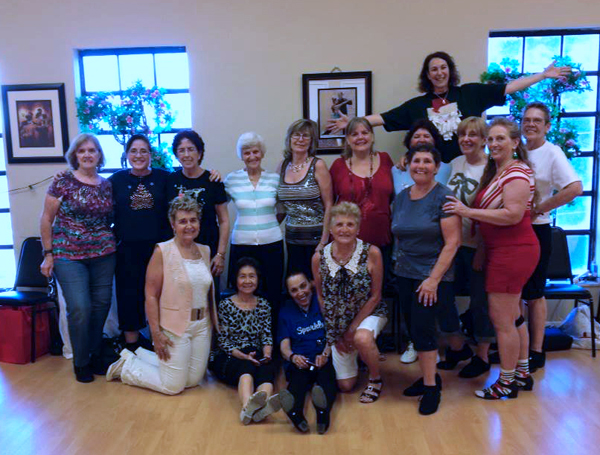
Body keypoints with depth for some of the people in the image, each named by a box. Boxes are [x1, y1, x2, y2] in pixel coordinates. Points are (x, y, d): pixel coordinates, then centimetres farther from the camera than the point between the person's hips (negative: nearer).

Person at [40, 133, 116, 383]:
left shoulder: (106, 185, 8)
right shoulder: (63, 180, -3)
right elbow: (46, 218, -1)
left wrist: (110, 242, 3)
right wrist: (48, 254, -3)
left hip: (103, 255, 4)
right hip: (69, 255, -3)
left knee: (101, 305, 6)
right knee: (80, 309, -8)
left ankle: (95, 356, 27)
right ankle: (81, 363, 14)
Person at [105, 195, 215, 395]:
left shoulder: (204, 251, 6)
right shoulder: (163, 251, -12)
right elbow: (151, 296, -14)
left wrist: (213, 321, 11)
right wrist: (156, 333, -17)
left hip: (202, 325, 7)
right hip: (175, 326, -6)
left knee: (193, 381, 14)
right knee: (173, 386, 1)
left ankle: (140, 355, 31)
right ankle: (126, 365, 24)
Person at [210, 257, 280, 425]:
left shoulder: (264, 305, 13)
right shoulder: (225, 305, 2)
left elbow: (267, 336, 9)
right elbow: (223, 341, -3)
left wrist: (267, 354, -13)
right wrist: (244, 356, -19)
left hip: (257, 356, 3)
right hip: (229, 358, -2)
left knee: (267, 367, -33)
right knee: (247, 367, -37)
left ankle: (262, 405, -63)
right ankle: (248, 406, -66)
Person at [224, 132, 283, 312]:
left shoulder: (275, 179, 4)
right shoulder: (232, 179, 2)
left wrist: (270, 223, 4)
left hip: (271, 243, 1)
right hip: (241, 244, 0)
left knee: (273, 296, 4)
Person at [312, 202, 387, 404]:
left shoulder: (371, 253, -18)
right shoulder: (319, 258, -13)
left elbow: (375, 296, -12)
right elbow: (321, 298, -1)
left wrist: (353, 328, -14)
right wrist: (336, 334, -3)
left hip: (369, 313, -2)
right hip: (337, 321, 2)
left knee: (362, 338, -38)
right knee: (345, 386, 3)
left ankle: (375, 379, -5)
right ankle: (356, 355, 38)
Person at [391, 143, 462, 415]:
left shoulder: (444, 197, -10)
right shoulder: (401, 197, 8)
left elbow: (452, 242, -14)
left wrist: (434, 279, -18)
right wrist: (398, 262, 9)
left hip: (433, 275, -6)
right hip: (405, 274, 6)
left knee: (422, 326, -8)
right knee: (415, 328, 10)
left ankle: (431, 386, 10)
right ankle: (429, 377, 28)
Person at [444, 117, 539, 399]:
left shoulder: (517, 173, -14)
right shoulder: (495, 172, 17)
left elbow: (513, 214, -25)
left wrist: (468, 212, -23)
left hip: (513, 252, -10)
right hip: (502, 251, 10)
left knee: (502, 320, -2)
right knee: (513, 317, 18)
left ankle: (507, 382, 13)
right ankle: (522, 373, 32)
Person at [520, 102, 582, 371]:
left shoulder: (552, 153, -9)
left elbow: (575, 188, -22)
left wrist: (537, 209, -18)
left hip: (535, 230, -6)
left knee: (534, 294, 2)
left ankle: (536, 352, 14)